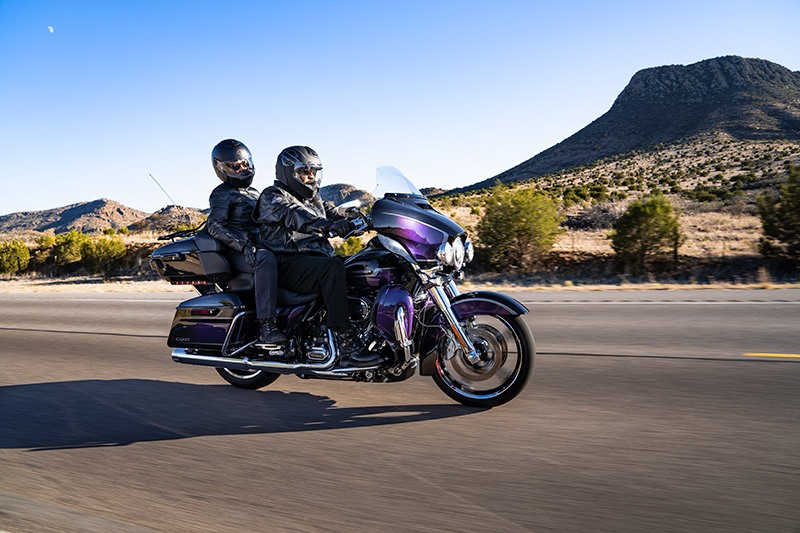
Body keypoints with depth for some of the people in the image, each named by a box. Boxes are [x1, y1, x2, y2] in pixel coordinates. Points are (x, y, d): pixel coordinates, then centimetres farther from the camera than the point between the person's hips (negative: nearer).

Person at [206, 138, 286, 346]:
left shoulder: (254, 194, 26)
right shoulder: (222, 193, 1)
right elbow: (215, 227, -14)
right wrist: (243, 246, -27)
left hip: (259, 247, 8)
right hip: (236, 255, -8)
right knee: (266, 259, -39)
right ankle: (266, 327, -43)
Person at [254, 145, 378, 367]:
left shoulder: (313, 201, 28)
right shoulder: (272, 196, 1)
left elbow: (333, 217, 16)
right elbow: (293, 216, -20)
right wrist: (327, 226, -39)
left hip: (315, 259, 8)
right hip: (286, 263, -7)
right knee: (333, 267, -35)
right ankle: (346, 341, -38)